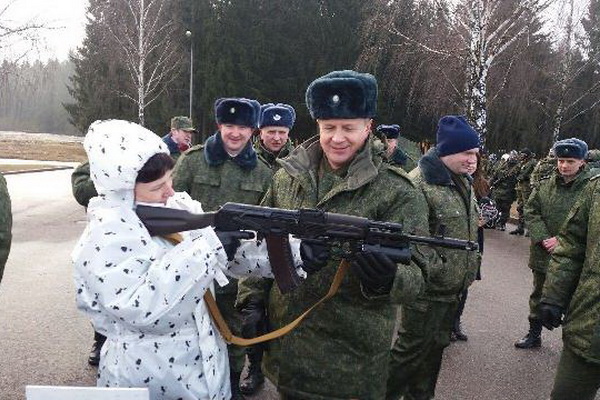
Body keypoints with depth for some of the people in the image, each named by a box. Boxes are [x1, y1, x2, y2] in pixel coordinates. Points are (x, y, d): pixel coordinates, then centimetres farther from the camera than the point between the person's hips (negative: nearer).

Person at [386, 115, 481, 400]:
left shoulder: (464, 182, 9)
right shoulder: (420, 182, -21)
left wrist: (470, 268, 20)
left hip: (453, 289, 9)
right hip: (427, 290, -9)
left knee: (435, 348, 21)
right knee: (412, 350, 4)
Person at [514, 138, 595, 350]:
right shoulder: (545, 184, 1)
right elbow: (531, 211, 1)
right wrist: (543, 238, -11)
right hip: (543, 253, 5)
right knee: (538, 295, 19)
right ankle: (534, 334, 37)